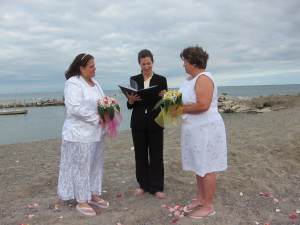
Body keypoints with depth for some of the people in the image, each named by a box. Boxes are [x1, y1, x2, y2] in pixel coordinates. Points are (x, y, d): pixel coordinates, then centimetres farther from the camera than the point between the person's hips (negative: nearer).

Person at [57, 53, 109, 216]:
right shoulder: (73, 83, -13)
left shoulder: (94, 83, 14)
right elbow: (75, 108, -23)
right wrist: (97, 118, -20)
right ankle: (81, 201, 13)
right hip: (81, 134, -8)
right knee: (81, 166, 1)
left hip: (96, 132, 9)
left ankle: (93, 194, 28)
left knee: (96, 164, 14)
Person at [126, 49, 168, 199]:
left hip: (155, 123, -2)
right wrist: (131, 100, -16)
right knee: (140, 154, 9)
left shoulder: (161, 80, 2)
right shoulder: (134, 80, 6)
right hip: (138, 123, 2)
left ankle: (156, 187, 16)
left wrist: (164, 97, -19)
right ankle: (143, 185, 25)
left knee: (156, 154, 3)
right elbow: (129, 105, 6)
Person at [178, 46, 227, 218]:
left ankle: (209, 206, 14)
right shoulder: (189, 79, 13)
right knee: (198, 166, 16)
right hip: (194, 129, 9)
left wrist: (181, 109, -17)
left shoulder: (204, 78, -16)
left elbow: (202, 105, -26)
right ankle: (200, 199, 30)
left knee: (206, 168, 1)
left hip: (206, 129, -9)